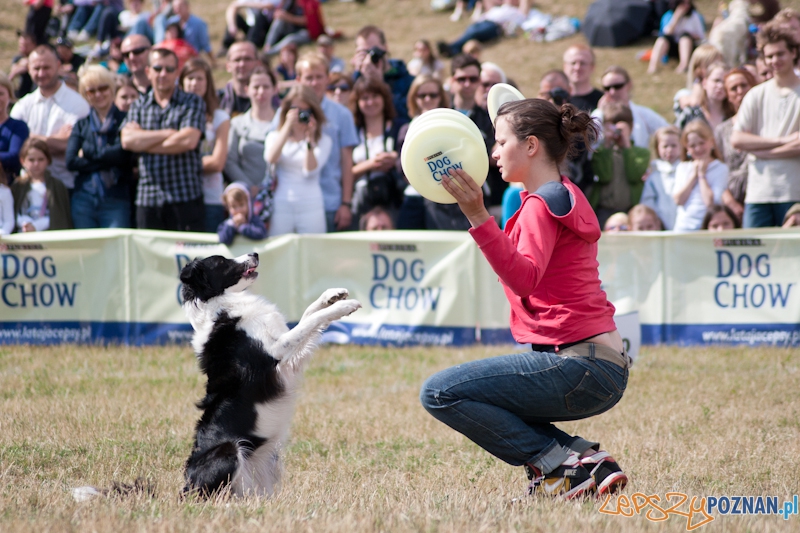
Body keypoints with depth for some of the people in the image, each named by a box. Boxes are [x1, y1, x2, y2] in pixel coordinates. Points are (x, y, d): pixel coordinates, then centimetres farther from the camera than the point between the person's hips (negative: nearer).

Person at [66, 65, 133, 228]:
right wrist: (108, 161, -9)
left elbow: (124, 155, -13)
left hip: (116, 203, -3)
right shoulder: (81, 125, 12)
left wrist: (88, 152, -3)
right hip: (83, 200, 3)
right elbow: (71, 161, 0)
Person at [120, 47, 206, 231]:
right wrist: (168, 134, -10)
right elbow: (127, 139, -3)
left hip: (185, 197, -3)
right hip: (147, 198, 3)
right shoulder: (139, 106, 14)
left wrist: (143, 143, -4)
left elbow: (188, 140, -12)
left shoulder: (192, 103, 4)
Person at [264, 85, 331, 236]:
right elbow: (270, 158, -10)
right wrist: (288, 126, -11)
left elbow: (310, 170, -6)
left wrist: (309, 140, -14)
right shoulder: (275, 136, 11)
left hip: (311, 206, -1)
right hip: (281, 205, 1)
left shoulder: (323, 141, 5)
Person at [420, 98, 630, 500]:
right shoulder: (565, 197, 19)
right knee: (467, 392, 24)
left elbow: (524, 279, -27)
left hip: (580, 368, -10)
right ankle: (579, 454, 6)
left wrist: (477, 215, -32)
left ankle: (563, 466, -11)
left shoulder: (542, 204, -11)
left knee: (440, 394, -11)